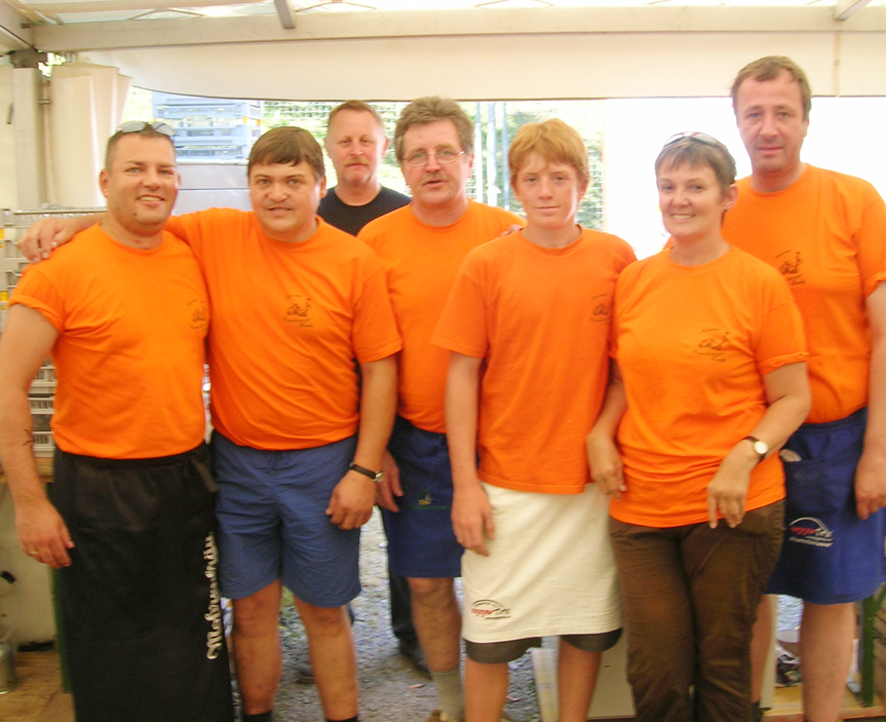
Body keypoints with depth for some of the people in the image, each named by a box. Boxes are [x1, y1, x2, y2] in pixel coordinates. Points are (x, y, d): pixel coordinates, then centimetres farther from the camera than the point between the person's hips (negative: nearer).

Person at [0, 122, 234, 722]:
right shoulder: (62, 269, -11)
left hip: (188, 476, 4)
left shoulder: (193, 258, 3)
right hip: (99, 487, -4)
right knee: (107, 645, 13)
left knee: (196, 636, 16)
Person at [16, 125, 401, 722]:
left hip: (322, 464, -2)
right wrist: (70, 224, -4)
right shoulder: (214, 236, -2)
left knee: (324, 609, 10)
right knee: (251, 605, 14)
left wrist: (365, 470, -8)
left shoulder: (356, 261, -8)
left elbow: (380, 370, -6)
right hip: (236, 459, 2)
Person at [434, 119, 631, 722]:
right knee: (490, 637, 6)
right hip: (506, 485, -1)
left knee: (589, 628, 14)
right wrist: (465, 485, -6)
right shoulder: (486, 265, -4)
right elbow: (462, 376, -3)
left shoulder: (618, 259, 1)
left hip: (595, 480, 2)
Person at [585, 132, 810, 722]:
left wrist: (744, 458, -18)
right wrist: (601, 434, -1)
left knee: (723, 665, 13)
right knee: (655, 675, 10)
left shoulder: (760, 283, -6)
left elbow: (793, 398, -4)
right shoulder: (633, 280, 5)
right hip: (641, 505, 3)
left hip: (732, 509, -3)